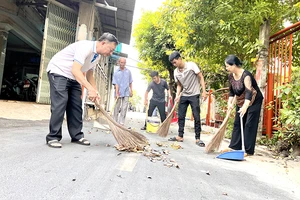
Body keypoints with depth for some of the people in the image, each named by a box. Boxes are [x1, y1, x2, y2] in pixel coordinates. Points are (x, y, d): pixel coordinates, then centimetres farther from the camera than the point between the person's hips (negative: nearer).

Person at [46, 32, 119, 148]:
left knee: (76, 106, 4)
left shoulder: (97, 56, 2)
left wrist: (95, 93, 2)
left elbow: (89, 75, 13)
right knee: (60, 104, -17)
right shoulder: (85, 47, -27)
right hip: (58, 72, -9)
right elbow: (75, 70, -37)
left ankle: (77, 136, 11)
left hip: (73, 78, 9)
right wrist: (90, 89, -43)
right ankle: (53, 137, -9)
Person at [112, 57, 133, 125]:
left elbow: (130, 82, 12)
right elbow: (116, 84, -6)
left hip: (126, 93, 1)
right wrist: (117, 93, -14)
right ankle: (115, 122, 17)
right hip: (119, 93, -1)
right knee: (117, 108, 7)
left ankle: (121, 123, -1)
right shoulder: (116, 72, -2)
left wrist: (131, 91, 9)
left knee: (124, 108, -3)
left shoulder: (128, 71, 5)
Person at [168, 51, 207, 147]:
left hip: (194, 95, -5)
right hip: (183, 96, 5)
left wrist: (204, 91, -16)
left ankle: (198, 138, 3)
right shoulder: (176, 72, 3)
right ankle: (180, 136, 17)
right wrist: (177, 96, -5)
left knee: (196, 117, -5)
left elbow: (201, 77, -10)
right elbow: (179, 85, 11)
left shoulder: (191, 65, -12)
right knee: (180, 116, 7)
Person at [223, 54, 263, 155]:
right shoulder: (231, 76, -5)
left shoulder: (246, 75, -28)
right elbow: (231, 91, 6)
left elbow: (249, 92, -39)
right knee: (237, 123, 8)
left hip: (253, 101, -8)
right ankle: (234, 147, 15)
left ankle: (248, 150, -1)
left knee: (249, 125, -7)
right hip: (241, 102, 8)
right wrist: (230, 102, -9)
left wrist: (245, 106, -52)